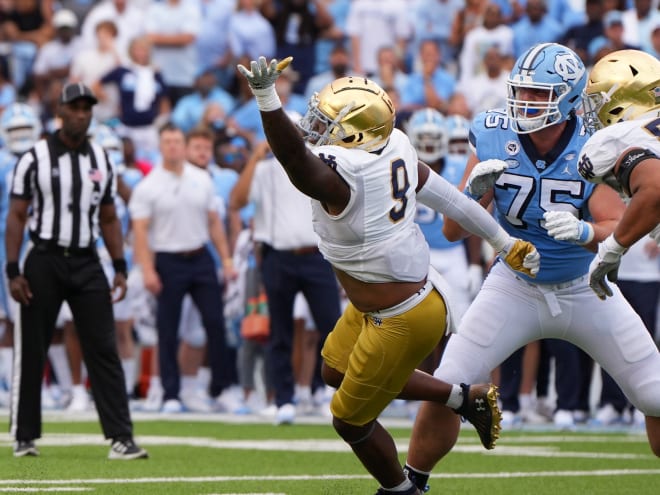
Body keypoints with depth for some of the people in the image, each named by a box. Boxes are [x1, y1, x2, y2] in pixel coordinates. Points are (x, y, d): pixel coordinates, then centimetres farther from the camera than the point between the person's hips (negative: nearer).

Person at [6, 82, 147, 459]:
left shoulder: (101, 160, 10)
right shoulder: (36, 158, -2)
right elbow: (17, 216, -3)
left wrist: (120, 268, 7)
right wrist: (13, 270, -10)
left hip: (87, 262, 3)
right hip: (44, 261, -3)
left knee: (104, 350, -4)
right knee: (31, 352, 2)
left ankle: (121, 438, -7)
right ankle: (25, 437, 13)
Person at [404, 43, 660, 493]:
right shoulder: (495, 140, -17)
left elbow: (621, 229, -31)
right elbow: (452, 231, -14)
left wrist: (583, 231, -52)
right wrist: (476, 189, -35)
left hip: (585, 287, 0)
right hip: (516, 284, 0)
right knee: (444, 391, -10)